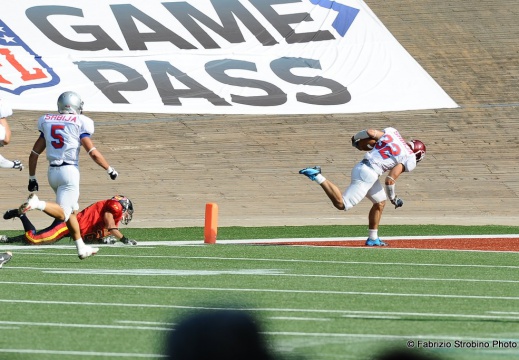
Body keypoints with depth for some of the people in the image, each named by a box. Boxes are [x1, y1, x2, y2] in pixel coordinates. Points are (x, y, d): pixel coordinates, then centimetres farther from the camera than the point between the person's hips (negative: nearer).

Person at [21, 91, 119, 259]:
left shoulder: (47, 122, 12)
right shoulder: (80, 122, -4)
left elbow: (34, 153, 12)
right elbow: (92, 152, -8)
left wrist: (32, 178, 20)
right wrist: (110, 170, 4)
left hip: (52, 171, 7)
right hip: (69, 170, -6)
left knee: (73, 210, 19)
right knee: (63, 213, -8)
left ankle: (82, 248, 23)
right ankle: (37, 204, -33)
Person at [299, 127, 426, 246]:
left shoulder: (392, 131, 12)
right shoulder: (409, 160, -6)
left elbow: (369, 132, 7)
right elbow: (390, 180, -10)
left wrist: (355, 139, 26)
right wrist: (393, 198, 6)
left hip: (360, 166, 9)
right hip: (368, 174, -9)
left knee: (380, 202, 21)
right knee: (341, 204, -3)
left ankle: (373, 239, 26)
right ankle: (317, 177, -10)